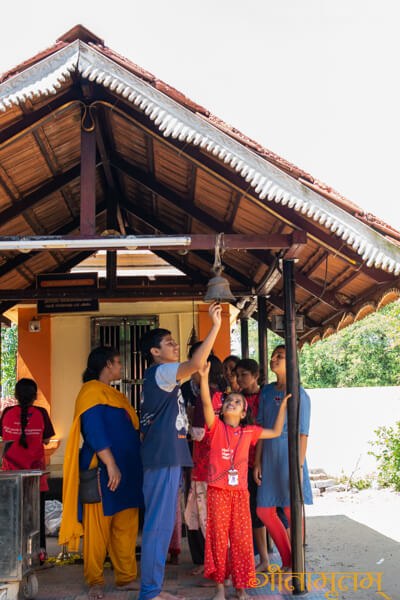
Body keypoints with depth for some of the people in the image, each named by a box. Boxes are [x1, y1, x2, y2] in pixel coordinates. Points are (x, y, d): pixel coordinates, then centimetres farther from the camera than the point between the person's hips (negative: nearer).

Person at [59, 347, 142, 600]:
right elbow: (95, 431, -17)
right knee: (99, 527, -2)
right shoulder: (92, 391, -7)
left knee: (126, 527, 8)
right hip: (104, 471, -9)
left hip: (127, 470, 9)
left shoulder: (114, 395, 21)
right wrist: (110, 464, -22)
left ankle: (127, 577, 14)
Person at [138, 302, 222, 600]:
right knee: (158, 525, -7)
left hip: (168, 459, 10)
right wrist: (216, 325, -23)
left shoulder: (163, 379, 21)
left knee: (163, 525, 13)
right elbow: (196, 363, -26)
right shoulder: (159, 372, -10)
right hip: (162, 459, -10)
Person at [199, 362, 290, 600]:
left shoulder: (249, 432, 10)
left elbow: (276, 432, 21)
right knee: (219, 538, 2)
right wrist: (204, 377, -30)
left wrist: (283, 407, 17)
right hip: (218, 490, -2)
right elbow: (207, 403, -16)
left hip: (240, 491, 2)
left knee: (241, 538, 4)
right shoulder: (216, 427, 1)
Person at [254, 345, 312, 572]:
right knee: (264, 510, 9)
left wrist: (299, 466, -15)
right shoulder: (267, 391, 9)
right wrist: (258, 462, 9)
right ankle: (287, 561, 24)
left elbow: (303, 434, -10)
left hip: (289, 455, -7)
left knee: (292, 511, 1)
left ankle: (295, 566, 15)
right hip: (269, 456, 7)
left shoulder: (299, 394, -8)